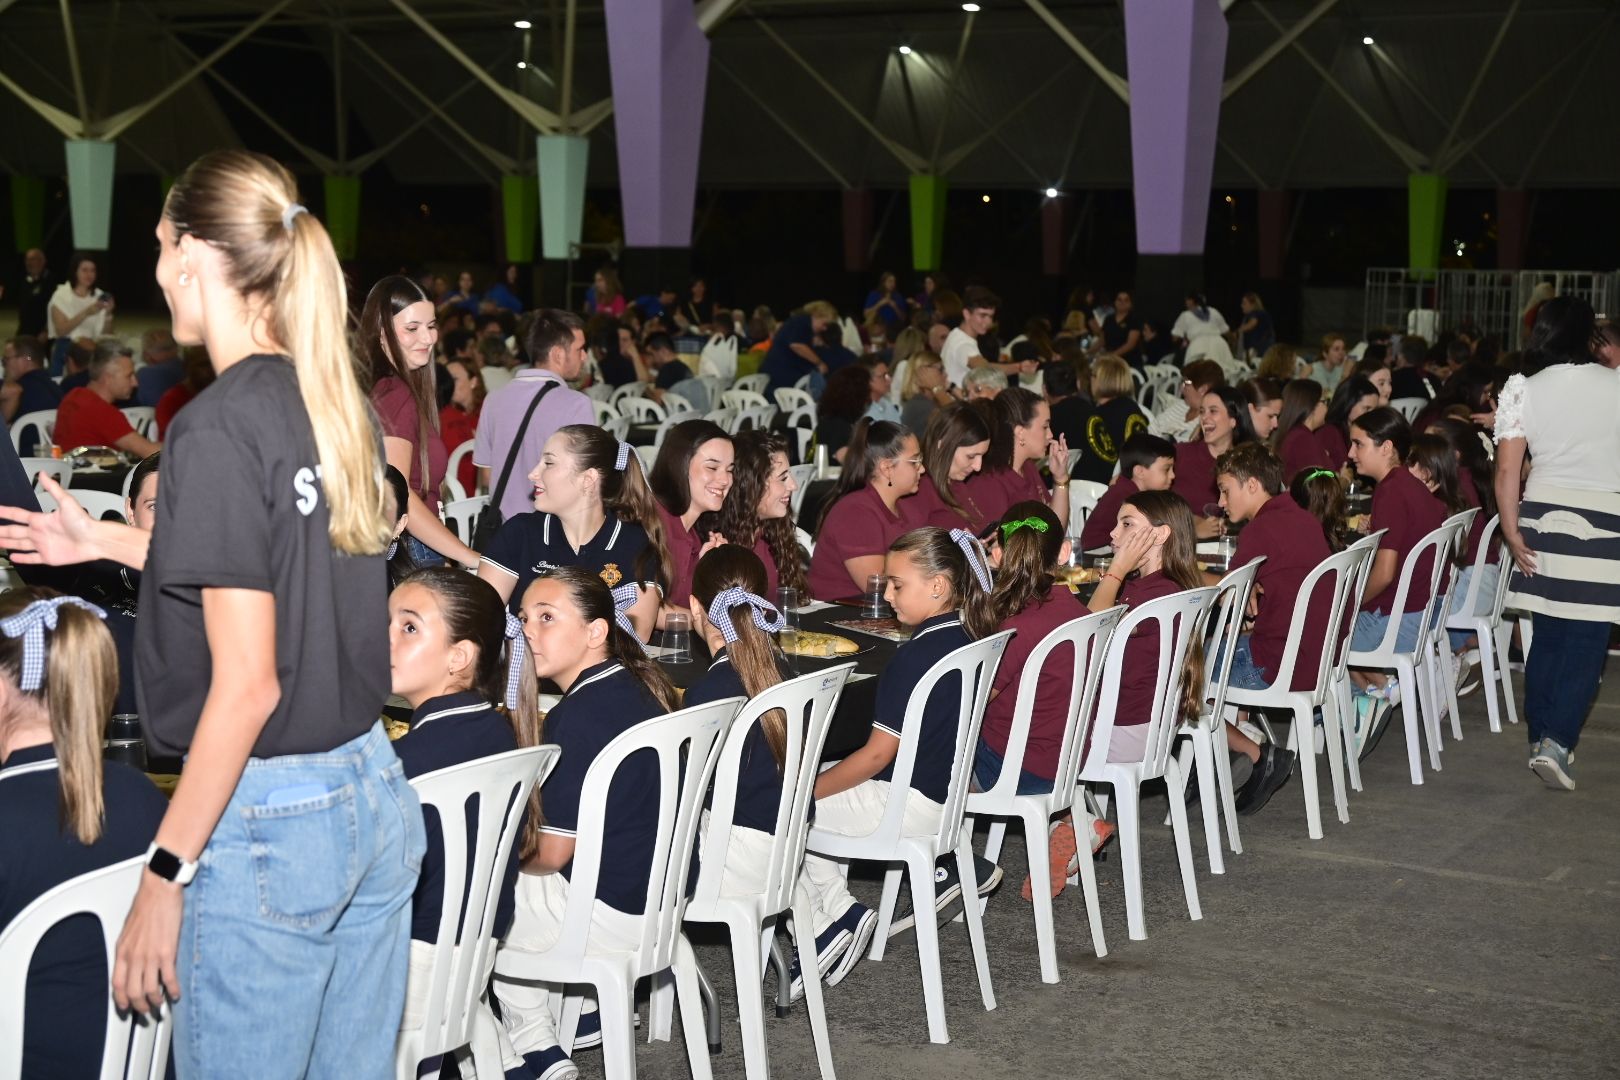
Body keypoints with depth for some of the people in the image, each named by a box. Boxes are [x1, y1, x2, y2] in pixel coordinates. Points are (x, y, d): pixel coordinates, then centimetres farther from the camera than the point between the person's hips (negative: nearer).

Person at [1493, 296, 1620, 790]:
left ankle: (1540, 740, 20)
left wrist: (1512, 533, -1)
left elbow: (1507, 468, -4)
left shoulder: (1523, 389, 1)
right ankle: (1557, 742, -11)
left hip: (1543, 515, 3)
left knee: (1547, 637, 14)